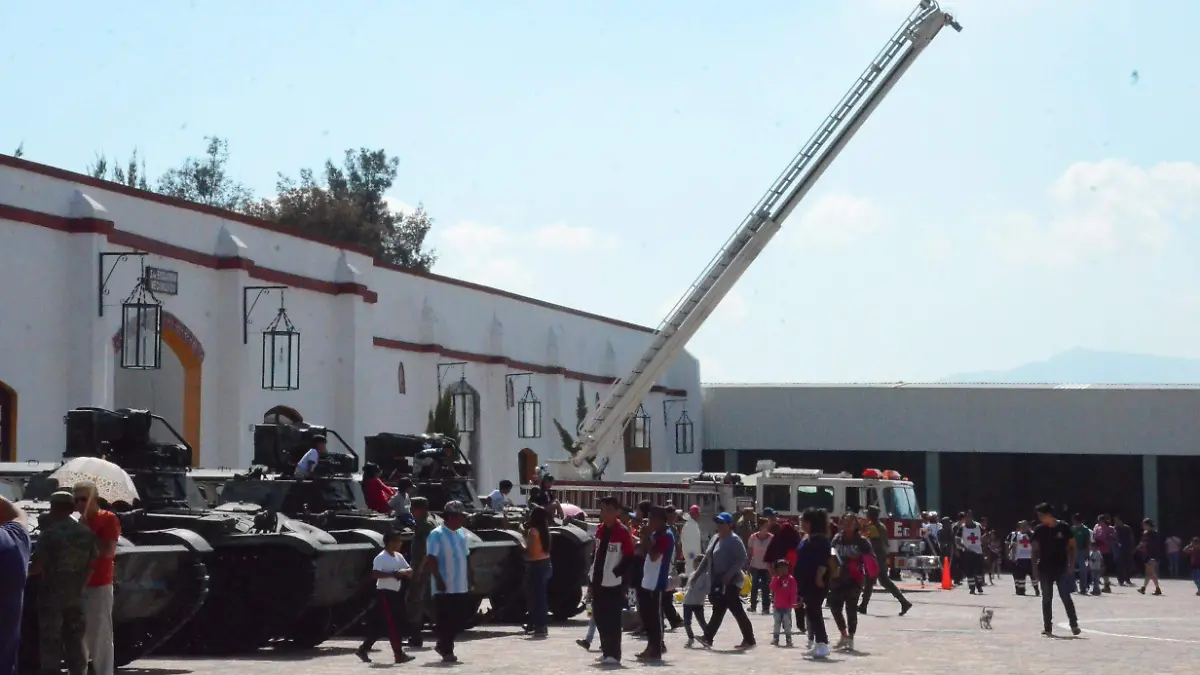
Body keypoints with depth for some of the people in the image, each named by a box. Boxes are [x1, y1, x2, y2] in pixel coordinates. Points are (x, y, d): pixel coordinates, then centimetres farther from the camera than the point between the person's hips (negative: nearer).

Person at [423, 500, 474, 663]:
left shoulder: (461, 533, 14)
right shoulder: (437, 534, -11)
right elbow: (431, 559, -16)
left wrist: (471, 578, 17)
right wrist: (439, 580, -22)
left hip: (462, 587, 8)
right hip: (445, 588, -8)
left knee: (462, 618, 10)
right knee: (446, 620, -2)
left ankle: (443, 645, 24)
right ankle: (447, 651, 8)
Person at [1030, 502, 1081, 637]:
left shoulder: (1063, 527, -5)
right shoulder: (1039, 530, 2)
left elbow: (1072, 546, 0)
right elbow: (1035, 549, 6)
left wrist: (1070, 565, -6)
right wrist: (1035, 567, 0)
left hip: (1061, 569, -3)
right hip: (1045, 569, 3)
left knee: (1066, 597, -7)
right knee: (1046, 599, 5)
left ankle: (1074, 625, -1)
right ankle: (1047, 627, 11)